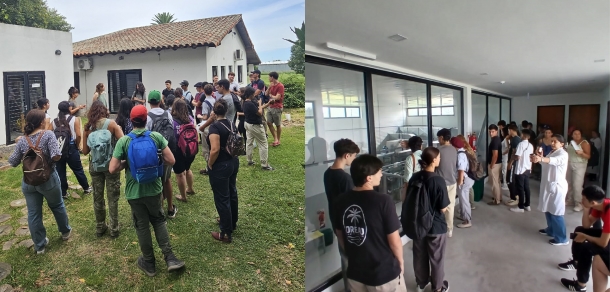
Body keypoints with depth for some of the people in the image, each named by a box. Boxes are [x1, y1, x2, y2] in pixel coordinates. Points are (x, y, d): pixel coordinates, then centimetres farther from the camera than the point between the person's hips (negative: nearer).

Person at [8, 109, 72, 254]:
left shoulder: (22, 141, -3)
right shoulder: (48, 135, -15)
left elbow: (13, 162, 2)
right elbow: (56, 156, -26)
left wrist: (18, 146, 15)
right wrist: (50, 161, -4)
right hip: (48, 179, -3)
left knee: (33, 214, 11)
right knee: (57, 206, 20)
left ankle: (39, 245, 22)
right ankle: (65, 231, 39)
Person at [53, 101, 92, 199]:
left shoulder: (54, 121, 1)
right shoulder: (75, 119, -7)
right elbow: (78, 135, -13)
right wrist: (77, 146, 1)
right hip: (71, 147, -2)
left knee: (60, 171, 11)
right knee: (78, 169, 11)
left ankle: (63, 193, 19)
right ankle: (86, 188, 24)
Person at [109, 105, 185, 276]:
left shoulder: (123, 141, -12)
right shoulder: (157, 137, -10)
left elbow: (112, 169, -13)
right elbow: (171, 161, -11)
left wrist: (126, 163, 5)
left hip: (134, 192, -1)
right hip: (154, 189, 1)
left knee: (142, 227, 14)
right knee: (159, 221, 20)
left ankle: (149, 263, 30)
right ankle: (170, 258, 15)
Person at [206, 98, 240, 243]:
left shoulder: (215, 126, -20)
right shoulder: (232, 125, 3)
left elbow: (215, 150, -28)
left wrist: (209, 165, -13)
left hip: (220, 166, -8)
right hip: (233, 163, 8)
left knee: (222, 198, 2)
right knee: (231, 193, 22)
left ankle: (226, 234, 12)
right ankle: (232, 222, 41)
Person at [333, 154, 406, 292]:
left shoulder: (341, 201, -7)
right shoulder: (383, 201, -23)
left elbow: (340, 236, 5)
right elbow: (394, 241, -16)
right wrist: (400, 260, 3)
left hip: (355, 272, 5)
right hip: (384, 272, -4)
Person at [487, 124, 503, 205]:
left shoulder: (494, 140, -21)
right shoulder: (497, 139, 10)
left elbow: (495, 155, -25)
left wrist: (491, 165, -18)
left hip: (494, 164, -10)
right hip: (497, 163, 10)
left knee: (494, 183, -1)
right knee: (497, 182, 18)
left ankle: (496, 200, 6)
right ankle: (499, 198, 29)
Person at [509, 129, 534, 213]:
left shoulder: (521, 144, -17)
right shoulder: (531, 145, 8)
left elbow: (517, 157, -22)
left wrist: (512, 157, -2)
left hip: (520, 170, -8)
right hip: (528, 169, 8)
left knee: (520, 188, -1)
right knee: (526, 187, 14)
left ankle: (521, 207, 4)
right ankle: (527, 205, 21)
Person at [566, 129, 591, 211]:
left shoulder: (584, 143, -10)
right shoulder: (571, 142, 10)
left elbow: (588, 156, -14)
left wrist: (581, 153, -30)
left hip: (579, 166, -6)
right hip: (569, 165, 7)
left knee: (577, 185, -10)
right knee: (569, 184, 10)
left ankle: (579, 203, -3)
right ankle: (570, 200, 21)